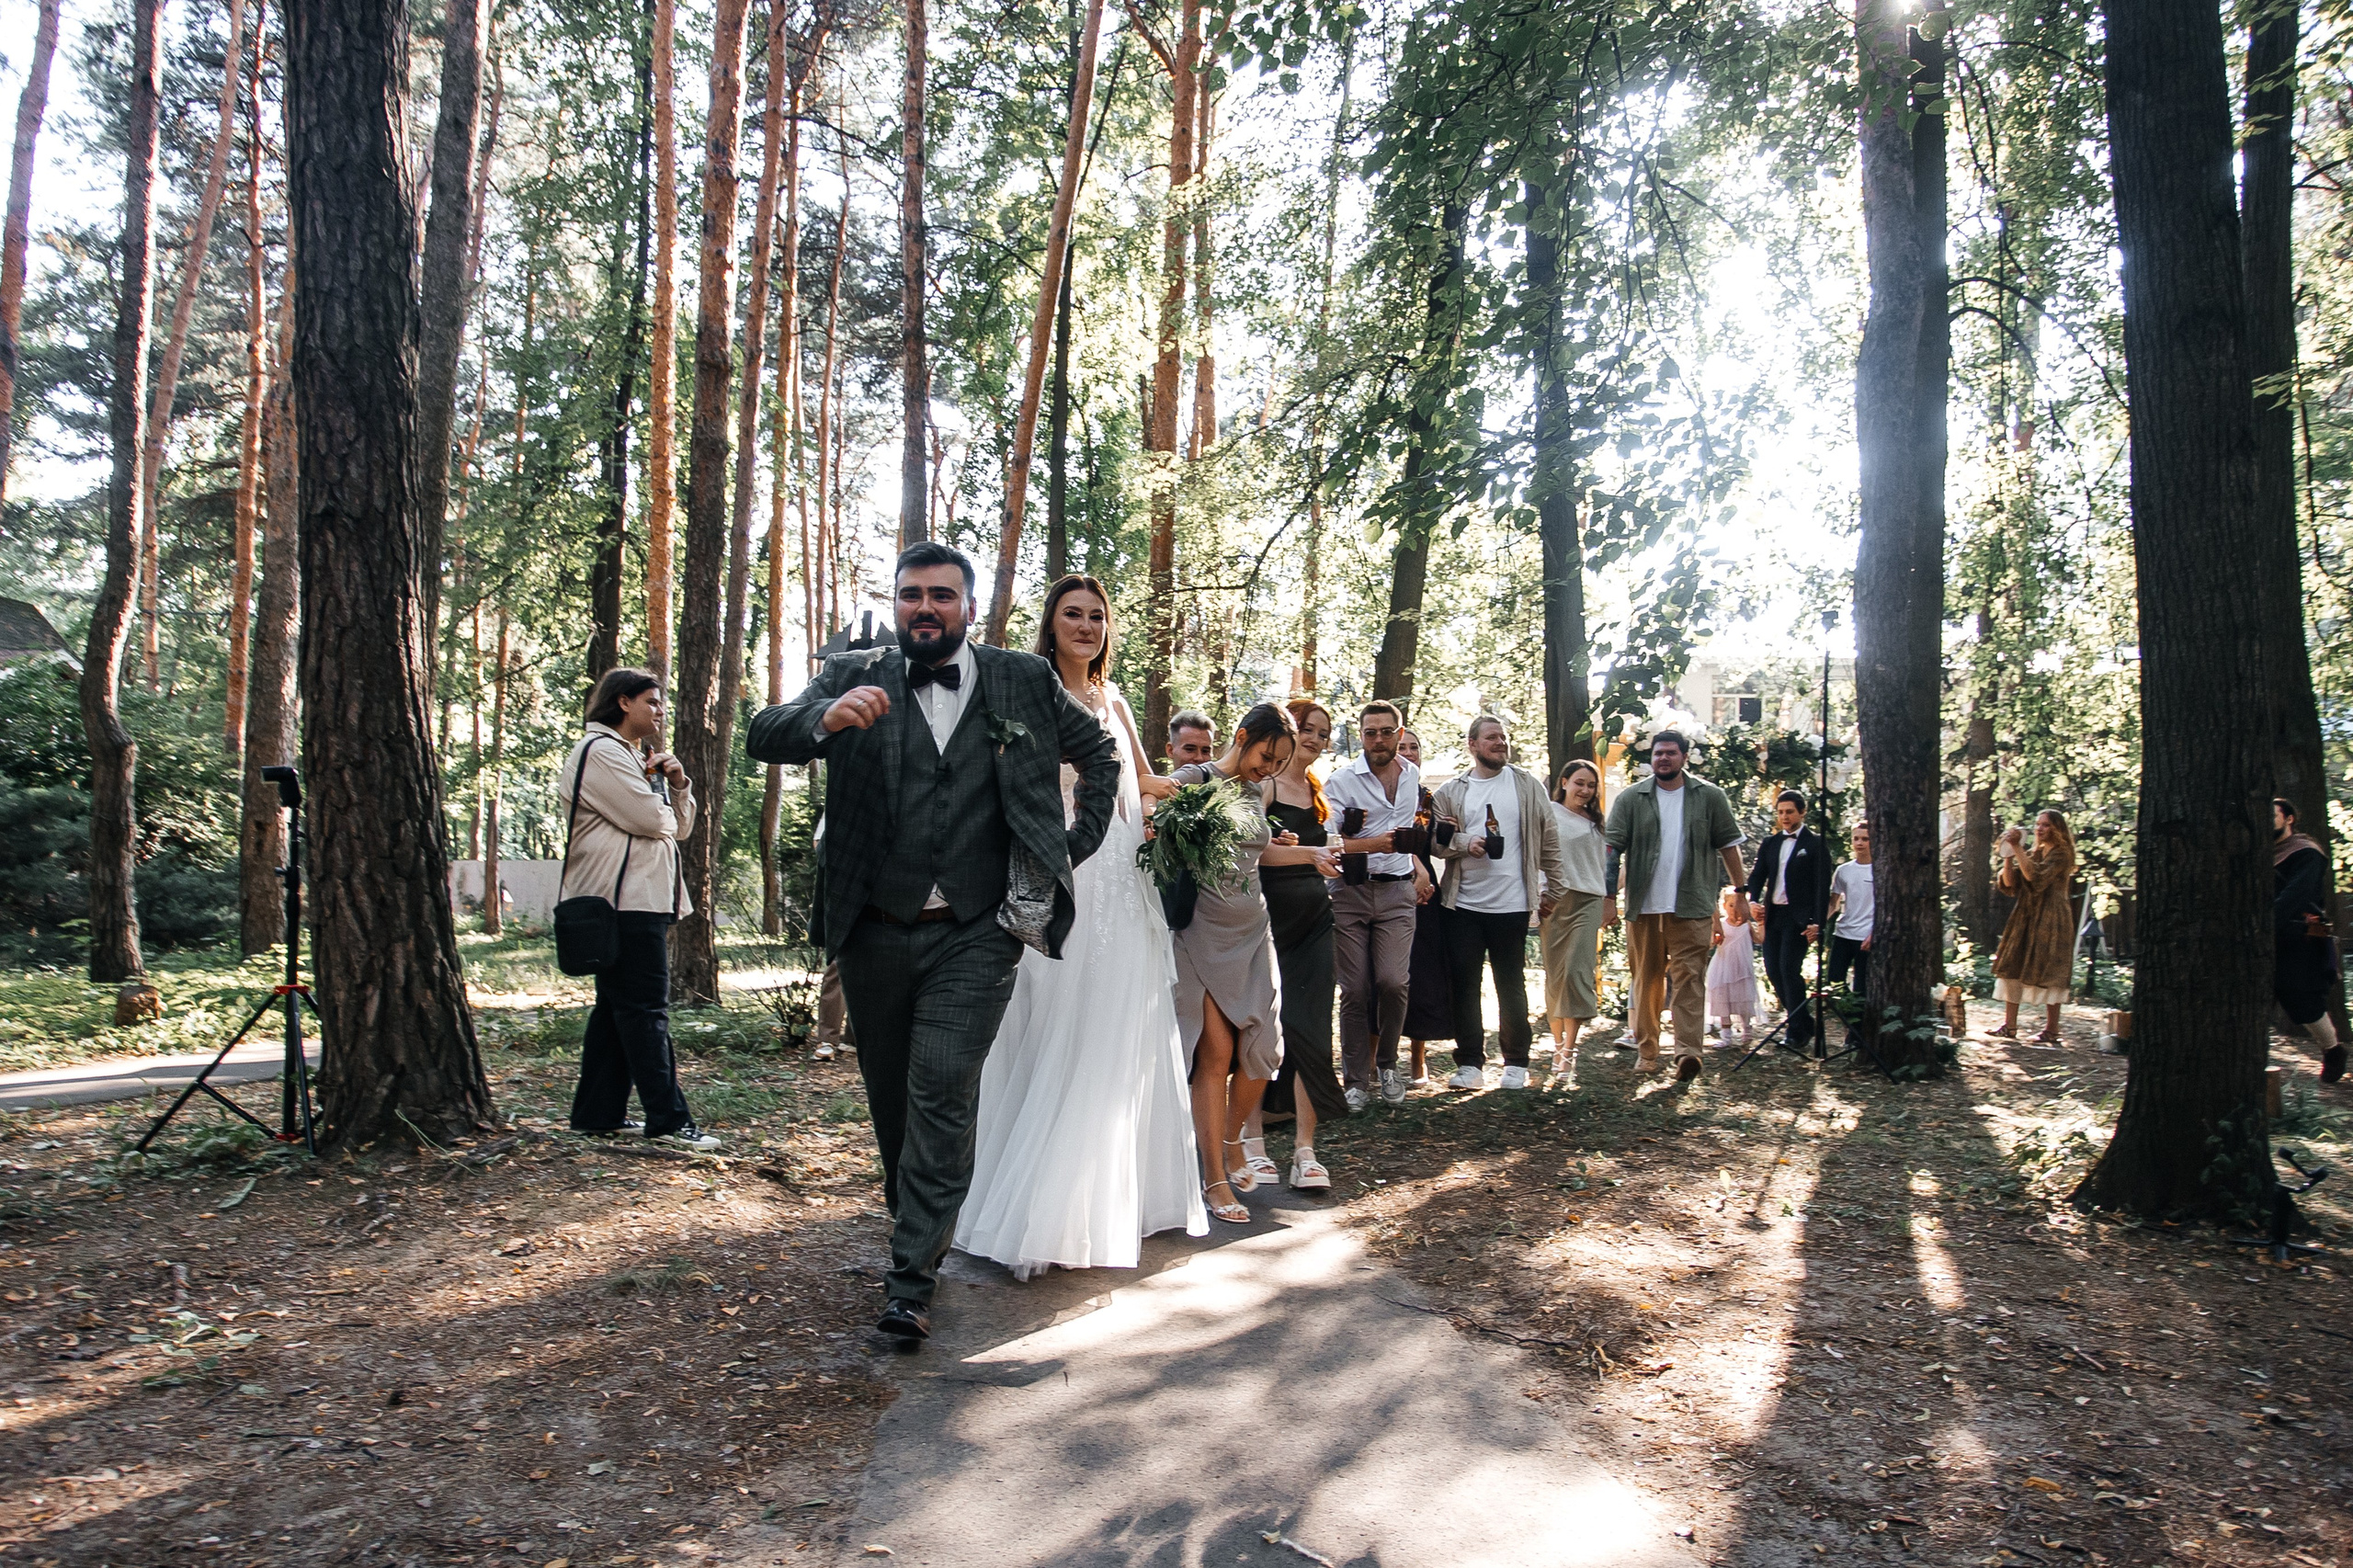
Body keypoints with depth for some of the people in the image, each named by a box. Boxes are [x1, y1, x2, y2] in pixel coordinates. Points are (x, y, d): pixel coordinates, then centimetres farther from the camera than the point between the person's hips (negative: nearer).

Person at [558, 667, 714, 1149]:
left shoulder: (635, 757, 25)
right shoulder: (600, 753, -8)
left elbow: (680, 826, 20)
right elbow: (650, 819, -18)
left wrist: (678, 784, 2)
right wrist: (666, 811, 5)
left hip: (644, 898, 11)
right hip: (624, 898, -11)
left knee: (617, 1005, 12)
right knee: (645, 1007, -10)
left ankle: (598, 1113, 19)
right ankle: (668, 1118, -8)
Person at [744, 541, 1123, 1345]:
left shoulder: (1026, 682, 3)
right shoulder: (855, 677, 2)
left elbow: (1099, 751, 17)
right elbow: (762, 738, -12)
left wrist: (1079, 842, 7)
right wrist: (825, 718, -33)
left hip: (976, 935, -2)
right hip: (876, 932, 2)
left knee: (943, 1093, -11)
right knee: (891, 1094, 15)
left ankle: (912, 1281, -4)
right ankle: (916, 1228, 37)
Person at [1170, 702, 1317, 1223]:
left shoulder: (1255, 792, 13)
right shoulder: (1192, 779, -8)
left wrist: (1311, 855, 29)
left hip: (1252, 931, 6)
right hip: (1205, 933, -6)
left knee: (1262, 1050, 2)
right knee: (1216, 1053, -8)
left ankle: (1231, 1141, 28)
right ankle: (1214, 1177, 3)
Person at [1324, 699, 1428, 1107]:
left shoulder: (1415, 776, 12)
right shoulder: (1340, 780, -4)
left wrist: (1419, 864, 20)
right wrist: (1373, 844, -22)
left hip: (1397, 892, 2)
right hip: (1351, 891, -2)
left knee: (1393, 981, -12)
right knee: (1355, 989, -2)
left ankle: (1386, 1064, 11)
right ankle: (1357, 1080, 9)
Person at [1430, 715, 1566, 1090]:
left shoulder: (1528, 787, 6)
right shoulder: (1450, 792, 6)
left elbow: (1549, 841, 9)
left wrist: (1553, 889, 6)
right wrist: (1465, 844, -14)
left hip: (1512, 905, -1)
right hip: (1463, 904, 1)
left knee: (1511, 985, 7)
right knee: (1463, 984, 2)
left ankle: (1516, 1063, 17)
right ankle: (1470, 1063, 11)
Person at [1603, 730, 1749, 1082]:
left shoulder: (1710, 797, 7)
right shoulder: (1631, 798, 5)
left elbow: (1728, 844, 10)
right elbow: (1612, 846, 1)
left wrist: (1740, 890, 7)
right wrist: (1607, 893, -8)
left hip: (1691, 906, -1)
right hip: (1643, 905, 1)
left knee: (1689, 977, -9)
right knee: (1647, 978, 7)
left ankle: (1687, 1050, -15)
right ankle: (1647, 1050, 16)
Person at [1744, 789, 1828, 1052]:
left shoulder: (1815, 843, -2)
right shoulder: (1770, 843, 14)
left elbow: (1822, 886, -7)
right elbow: (1757, 874, 11)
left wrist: (1817, 922, -15)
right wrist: (1753, 901, -10)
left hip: (1799, 916, -6)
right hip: (1773, 914, 6)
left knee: (1789, 968, -11)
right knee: (1773, 970, 4)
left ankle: (1797, 1033, -2)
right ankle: (1804, 1021, 20)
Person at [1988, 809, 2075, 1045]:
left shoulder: (2061, 854, -6)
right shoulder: (2032, 853, 14)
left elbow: (2036, 876, -21)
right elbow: (2010, 884, 7)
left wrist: (2017, 849, -21)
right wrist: (2008, 856, -6)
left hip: (2050, 919, -7)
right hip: (2025, 916, 7)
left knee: (2048, 973, -5)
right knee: (2012, 968, 2)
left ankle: (2051, 1031, 2)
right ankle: (2009, 1026, 4)